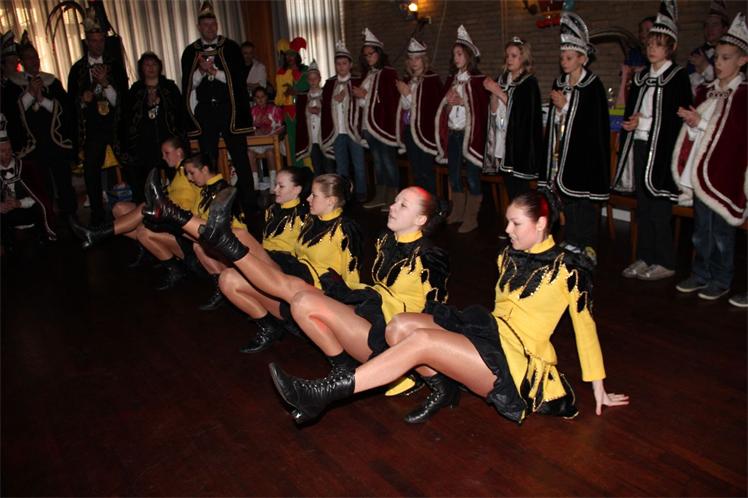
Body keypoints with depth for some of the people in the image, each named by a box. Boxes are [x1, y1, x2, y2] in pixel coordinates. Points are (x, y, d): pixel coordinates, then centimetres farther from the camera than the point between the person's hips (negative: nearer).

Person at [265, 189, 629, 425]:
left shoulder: (566, 269, -7)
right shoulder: (510, 256, 13)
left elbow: (584, 324, -2)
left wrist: (598, 388, 3)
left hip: (516, 363, -7)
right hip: (490, 333, 7)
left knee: (421, 340, -30)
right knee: (399, 326, -14)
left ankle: (326, 392, -30)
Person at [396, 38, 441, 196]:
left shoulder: (432, 80, -9)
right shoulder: (407, 80, 11)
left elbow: (431, 106, -15)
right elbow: (404, 106, 12)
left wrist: (408, 94, -14)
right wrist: (403, 94, -9)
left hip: (425, 131, -7)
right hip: (408, 130, 7)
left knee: (427, 171, -4)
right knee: (416, 171, 14)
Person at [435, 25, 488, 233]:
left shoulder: (478, 80, -6)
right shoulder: (452, 79, 12)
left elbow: (482, 109, -10)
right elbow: (444, 109, 14)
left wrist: (462, 102, -17)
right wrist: (449, 103, -7)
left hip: (470, 133, -6)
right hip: (453, 132, 6)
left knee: (472, 177, -2)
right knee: (454, 176, 13)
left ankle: (471, 218, 8)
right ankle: (458, 212, 27)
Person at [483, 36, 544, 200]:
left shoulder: (529, 82, -4)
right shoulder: (502, 79, 13)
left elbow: (523, 110, -14)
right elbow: (494, 110, 9)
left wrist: (498, 91, -12)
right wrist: (493, 92, -10)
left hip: (520, 142, -6)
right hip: (502, 140, 6)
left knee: (519, 186, -6)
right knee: (508, 185, 8)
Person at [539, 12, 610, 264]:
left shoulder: (593, 86, -8)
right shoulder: (560, 83, 11)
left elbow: (595, 124, -13)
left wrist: (564, 106, -12)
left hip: (583, 154, -6)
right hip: (561, 152, 6)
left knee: (582, 203, -2)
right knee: (564, 202, 9)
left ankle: (586, 249, 9)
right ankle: (569, 245, 20)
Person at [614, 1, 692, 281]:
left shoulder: (678, 77, -4)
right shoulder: (641, 77, 15)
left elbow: (677, 117, -11)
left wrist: (643, 122, -12)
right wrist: (630, 124, -1)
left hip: (661, 149, -6)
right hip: (639, 147, 6)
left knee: (659, 208, -4)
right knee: (642, 206, 9)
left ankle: (665, 263, 7)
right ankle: (644, 258, 18)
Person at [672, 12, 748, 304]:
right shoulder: (705, 91, 12)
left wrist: (702, 122, -15)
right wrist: (691, 122, -6)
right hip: (700, 169, 6)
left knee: (721, 230, 3)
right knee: (700, 228, 12)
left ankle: (721, 280, 15)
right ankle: (700, 274, 24)